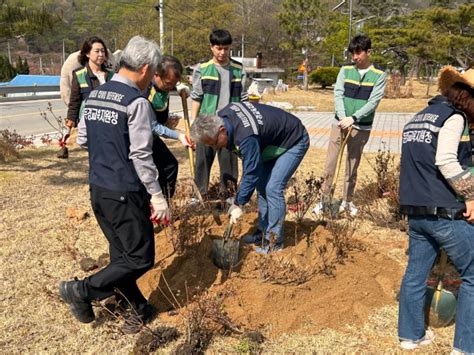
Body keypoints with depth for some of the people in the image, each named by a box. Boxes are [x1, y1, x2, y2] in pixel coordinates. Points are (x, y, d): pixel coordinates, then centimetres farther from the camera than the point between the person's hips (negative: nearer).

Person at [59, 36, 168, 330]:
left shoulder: (94, 96, 7)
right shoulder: (137, 102, -16)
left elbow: (82, 139, 14)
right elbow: (141, 157, -19)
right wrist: (158, 197, -12)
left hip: (98, 188, 9)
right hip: (125, 193, -9)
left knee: (121, 254, 17)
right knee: (141, 259, 5)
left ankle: (138, 310, 28)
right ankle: (82, 289, 4)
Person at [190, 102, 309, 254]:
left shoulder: (247, 137, -39)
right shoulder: (222, 115, -13)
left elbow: (251, 173, -31)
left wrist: (238, 204, -22)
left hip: (294, 141, -10)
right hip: (274, 140, 10)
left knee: (273, 188, -17)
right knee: (262, 185, 7)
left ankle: (275, 240, -6)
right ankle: (264, 232, 17)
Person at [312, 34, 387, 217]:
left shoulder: (379, 75, -2)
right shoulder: (345, 70, 4)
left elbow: (373, 102, -10)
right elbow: (338, 94, -4)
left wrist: (353, 118, -22)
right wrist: (343, 118, -19)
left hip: (361, 127, -1)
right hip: (340, 123, 1)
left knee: (352, 166, 9)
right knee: (330, 163, 0)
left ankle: (347, 201, 22)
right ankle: (324, 199, 8)